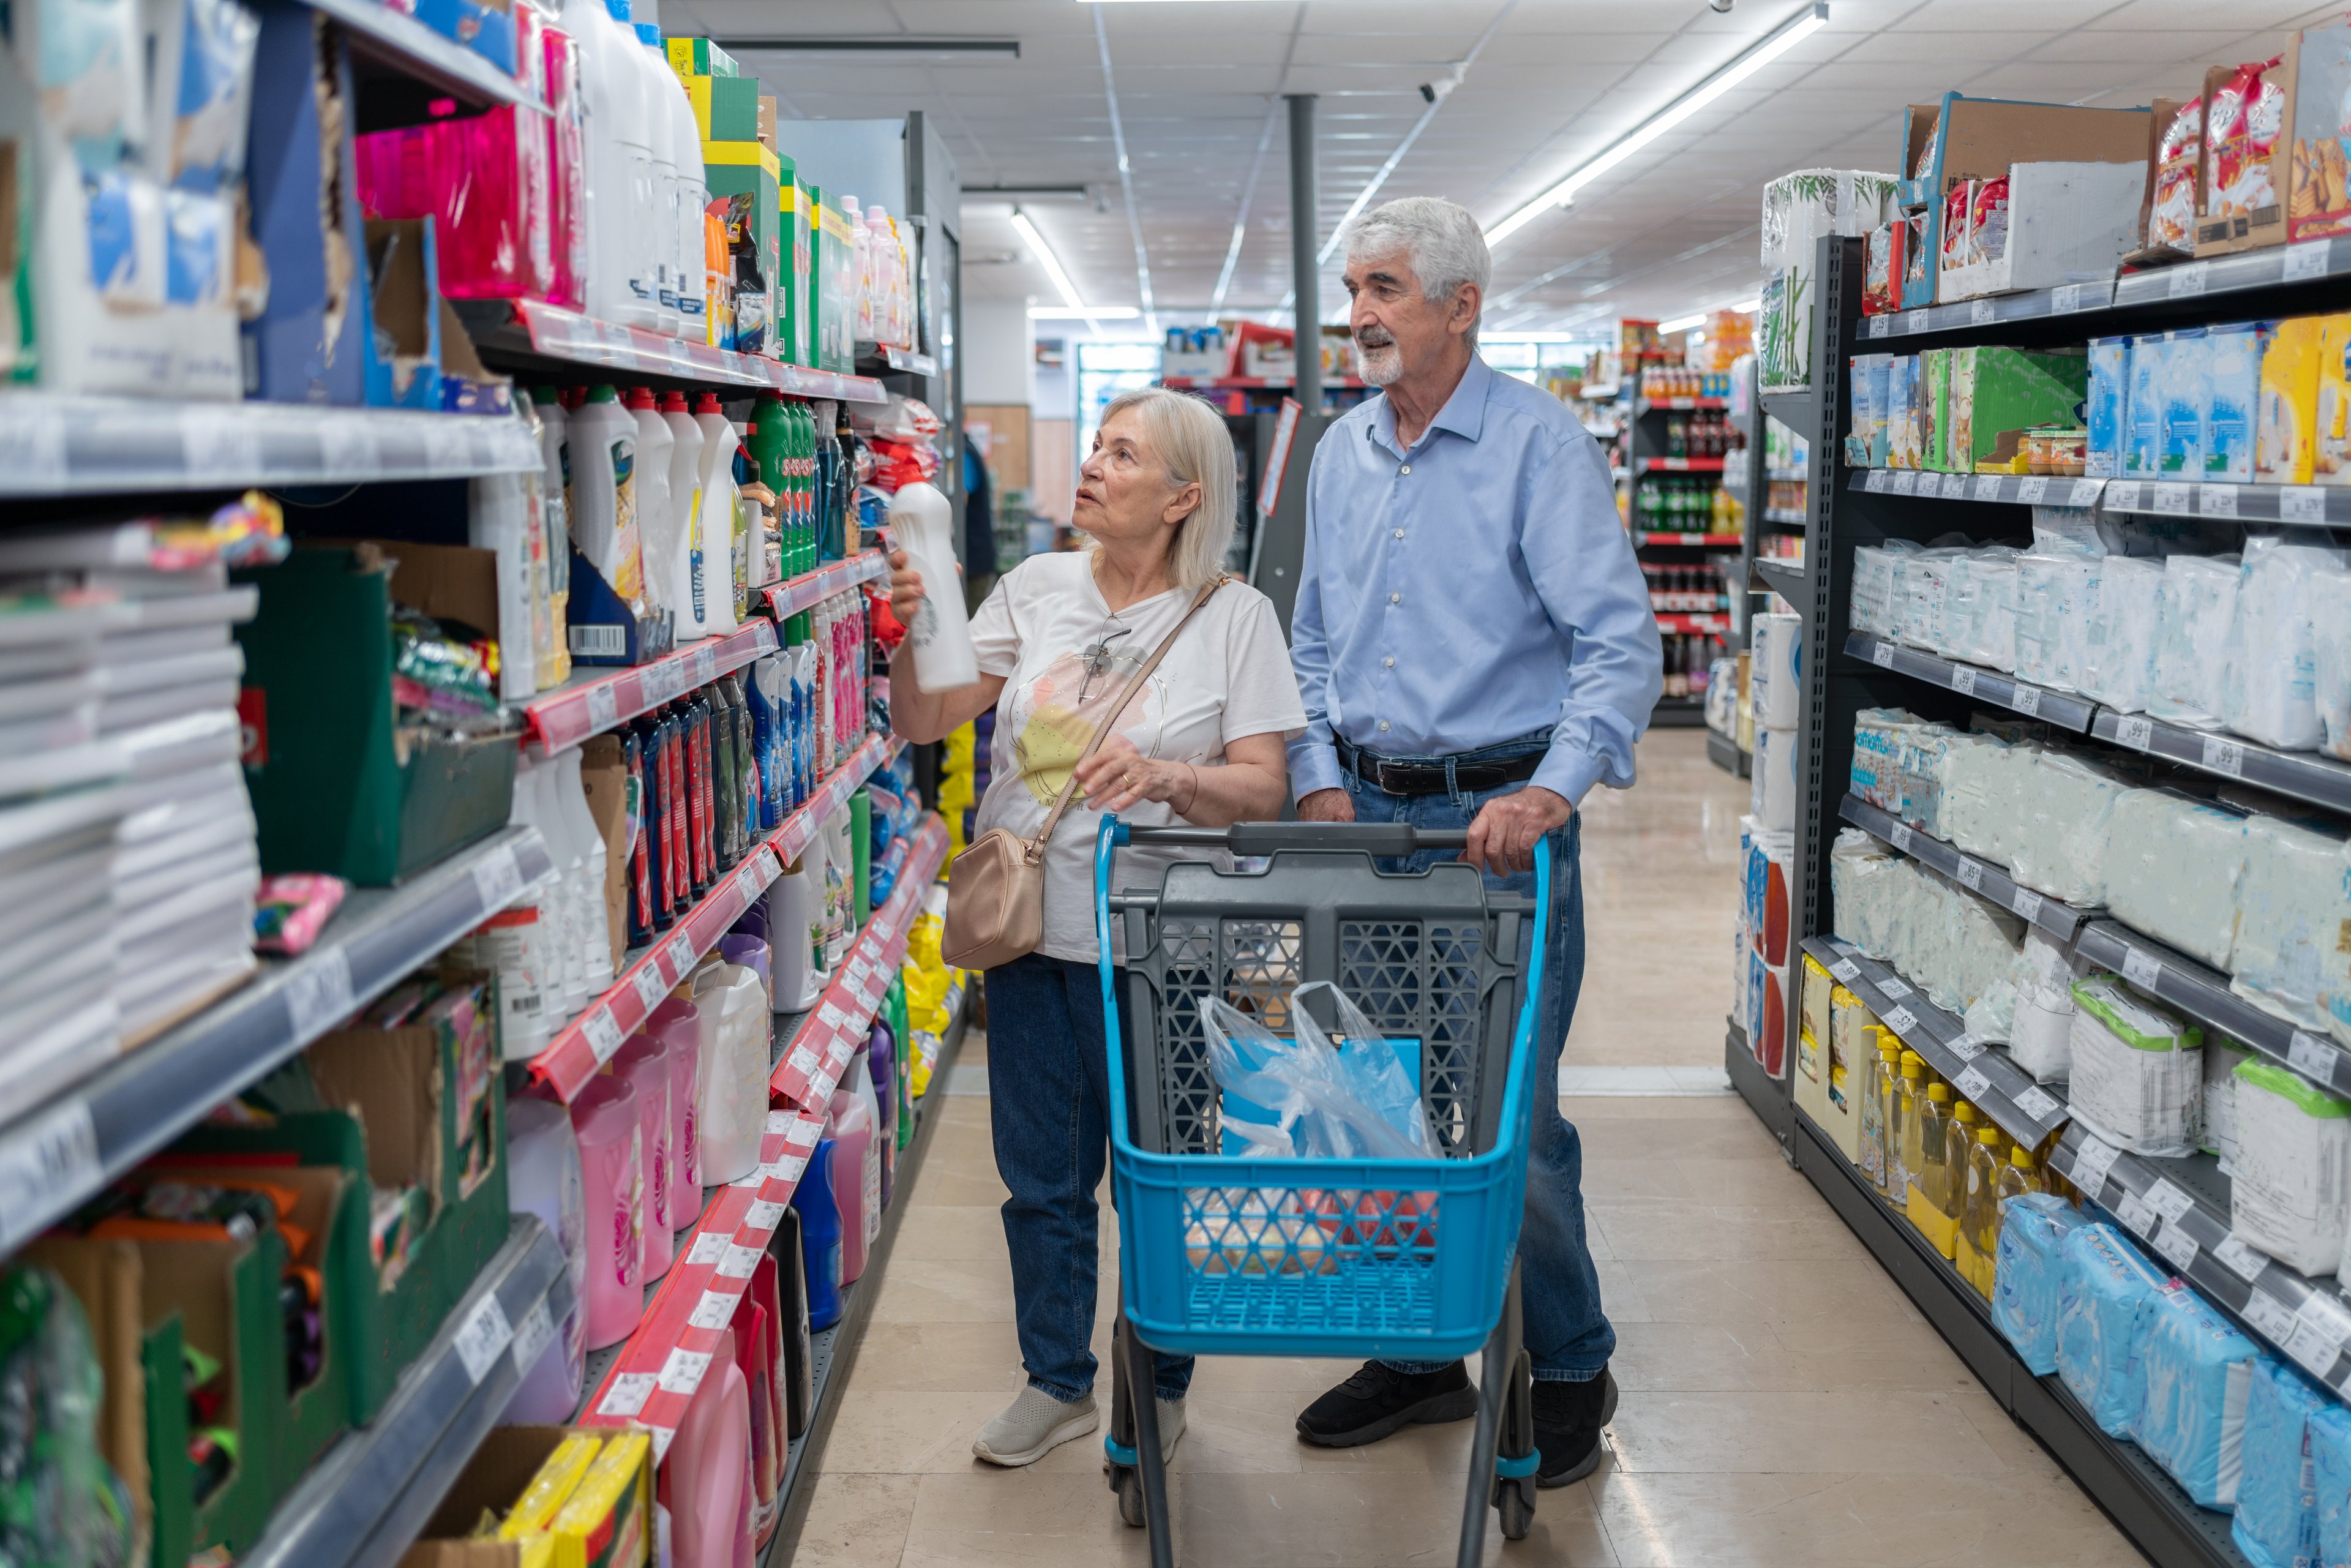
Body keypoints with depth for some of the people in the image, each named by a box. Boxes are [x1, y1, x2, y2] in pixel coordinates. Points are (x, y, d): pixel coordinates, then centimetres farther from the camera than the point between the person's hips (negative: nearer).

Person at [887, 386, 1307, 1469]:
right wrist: (912, 634, -16)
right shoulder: (1036, 590, 5)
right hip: (1028, 932, 4)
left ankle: (1158, 1389, 32)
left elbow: (1263, 787, -9)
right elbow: (922, 722, 2)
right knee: (1041, 1177, 14)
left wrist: (1166, 778, -27)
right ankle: (1058, 1381, 34)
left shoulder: (1234, 616, -5)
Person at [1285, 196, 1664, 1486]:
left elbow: (1618, 642, -15)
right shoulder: (1340, 454, 11)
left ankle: (1570, 1370, 22)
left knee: (1511, 1111, 0)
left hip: (1498, 819, -6)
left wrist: (1551, 788, -27)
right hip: (1367, 811, 6)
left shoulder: (1541, 444, -8)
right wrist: (1320, 780, 3)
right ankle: (1419, 1354, 30)